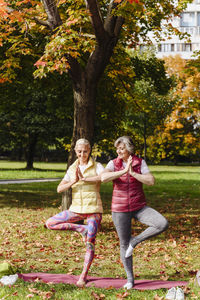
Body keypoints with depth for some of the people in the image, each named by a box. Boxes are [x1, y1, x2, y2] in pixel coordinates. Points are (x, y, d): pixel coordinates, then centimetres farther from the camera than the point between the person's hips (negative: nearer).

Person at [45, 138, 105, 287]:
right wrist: (73, 181, -17)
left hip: (93, 209, -4)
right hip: (77, 208, 5)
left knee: (90, 243, -5)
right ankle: (82, 229, 0)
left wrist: (84, 178, -25)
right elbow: (59, 189, 1)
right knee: (50, 223, -5)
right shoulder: (72, 169, 8)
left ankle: (84, 275, 9)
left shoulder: (97, 166, -4)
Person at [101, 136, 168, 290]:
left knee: (163, 224, -21)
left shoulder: (140, 162, -4)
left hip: (139, 207, 1)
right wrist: (124, 171, -32)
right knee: (124, 245, 3)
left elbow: (151, 181, -16)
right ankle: (130, 279, 21)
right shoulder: (113, 164, -6)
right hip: (120, 209, -1)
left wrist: (133, 173, -24)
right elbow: (103, 178, -27)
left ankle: (135, 241, -2)